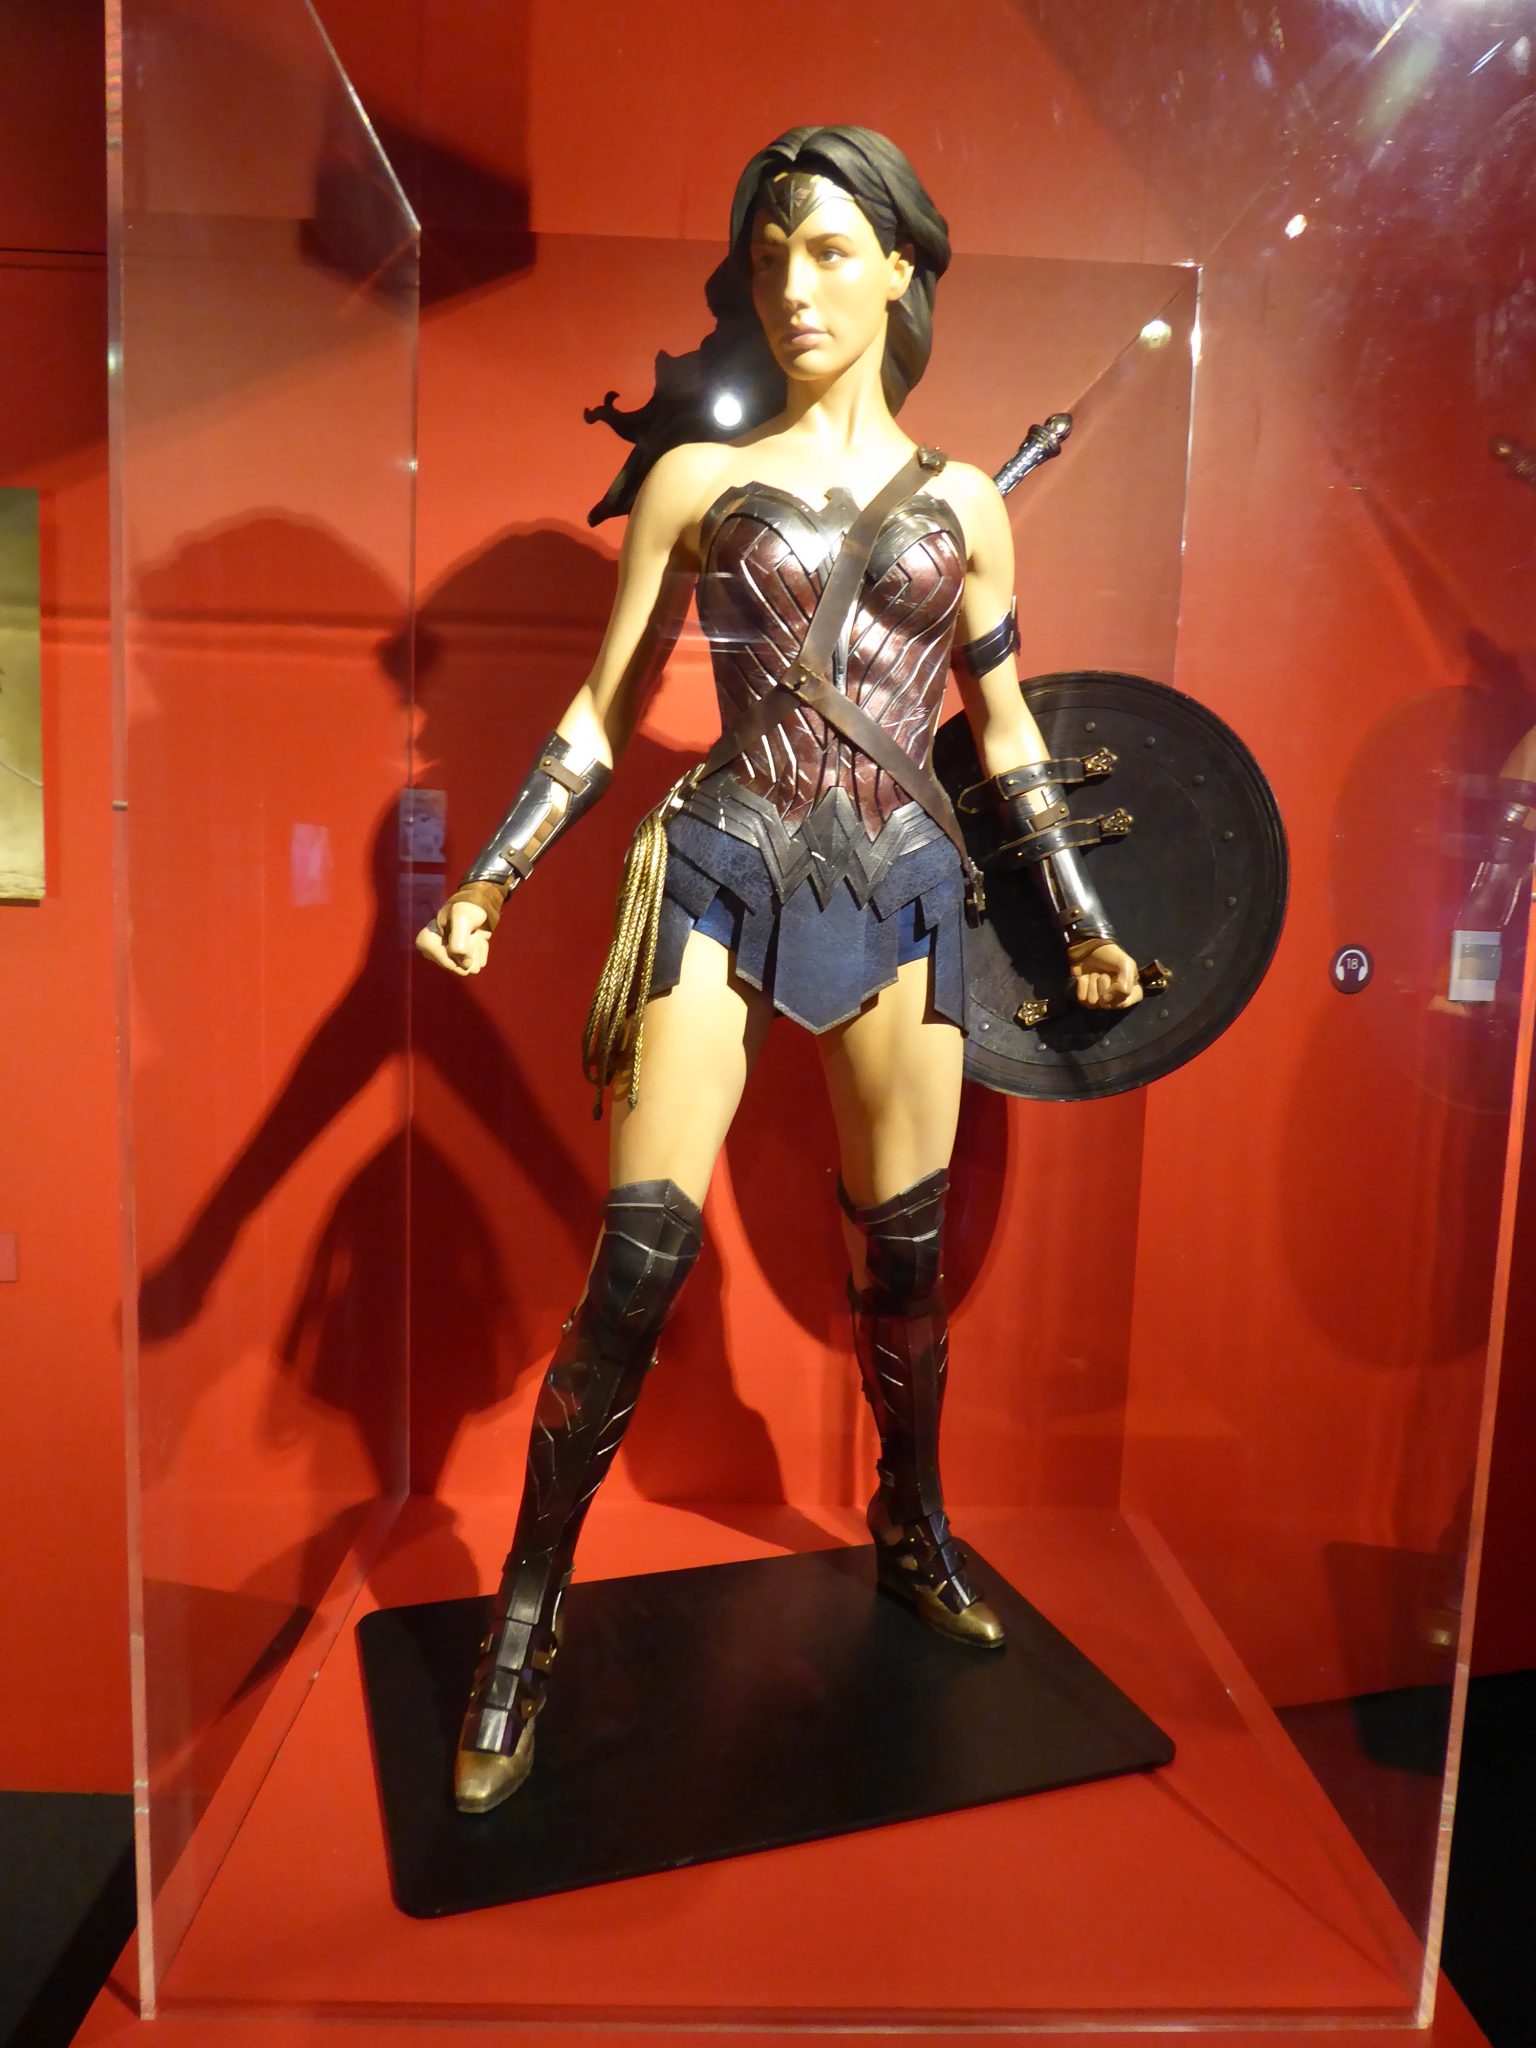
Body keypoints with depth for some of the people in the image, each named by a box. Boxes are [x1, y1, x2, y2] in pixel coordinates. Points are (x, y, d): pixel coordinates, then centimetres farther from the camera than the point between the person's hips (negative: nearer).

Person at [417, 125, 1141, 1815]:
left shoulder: (961, 501, 12)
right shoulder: (695, 477, 7)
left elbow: (1005, 729, 16)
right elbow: (605, 708, 6)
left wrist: (1079, 918, 15)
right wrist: (494, 877, -3)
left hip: (902, 893, 2)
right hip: (728, 873, -2)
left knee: (902, 1253, 9)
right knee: (639, 1257, -7)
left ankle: (913, 1533, 36)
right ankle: (524, 1628, 10)